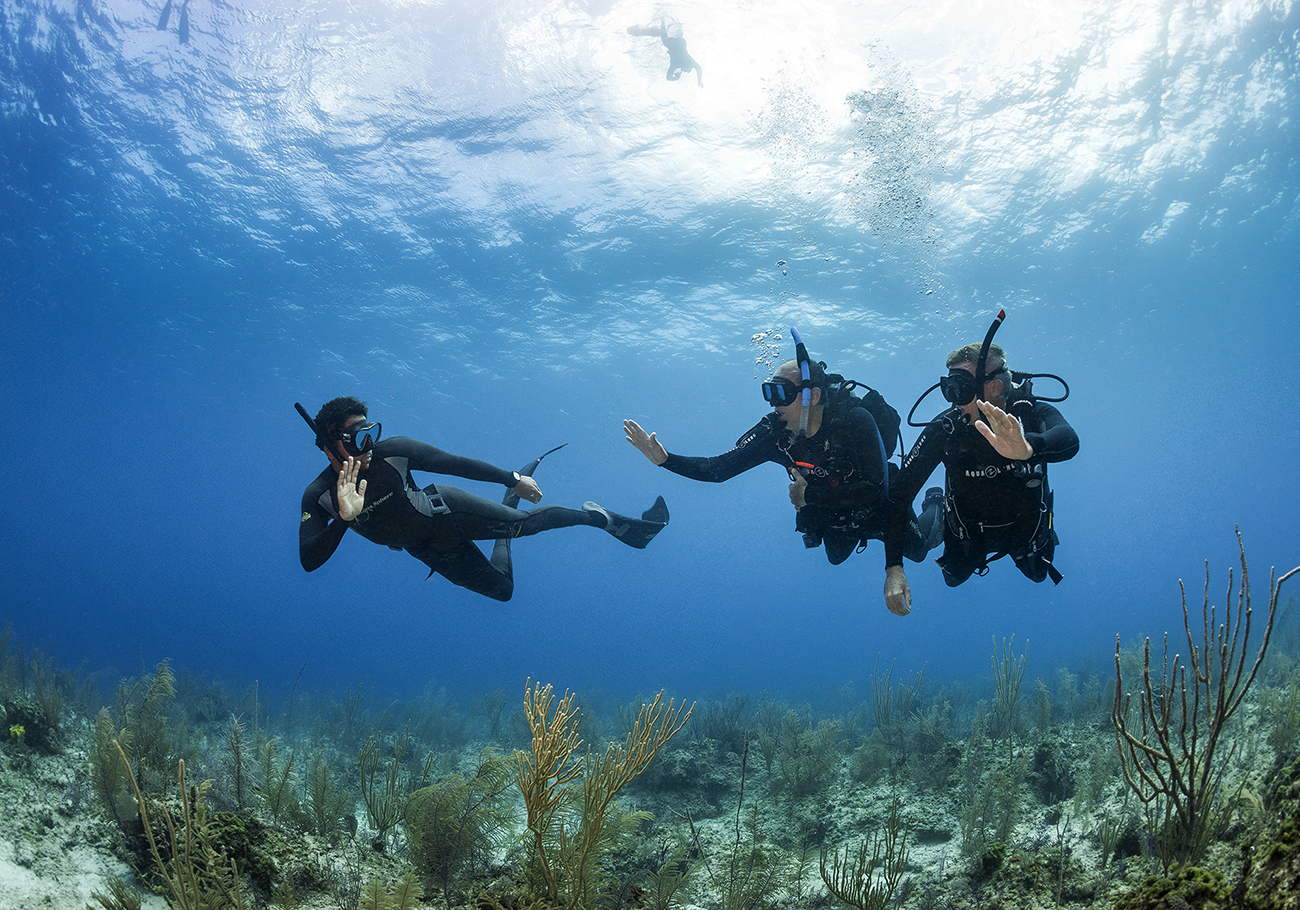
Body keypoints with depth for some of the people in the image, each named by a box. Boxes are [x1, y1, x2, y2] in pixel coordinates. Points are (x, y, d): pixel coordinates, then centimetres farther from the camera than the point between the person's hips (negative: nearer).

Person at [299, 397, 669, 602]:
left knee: (524, 522, -18)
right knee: (500, 589, 11)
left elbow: (455, 463, -16)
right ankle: (502, 539, 42)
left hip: (446, 510, -2)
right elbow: (309, 560, -34)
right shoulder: (318, 497, -23)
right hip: (428, 549, 2)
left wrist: (513, 479, -10)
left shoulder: (392, 451, -25)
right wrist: (344, 518, -51)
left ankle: (599, 517, 7)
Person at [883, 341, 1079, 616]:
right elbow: (900, 492, -29)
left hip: (1026, 529, 1)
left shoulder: (1032, 415, -31)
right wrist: (893, 567, -37)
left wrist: (1028, 448, -79)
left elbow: (1069, 441, -54)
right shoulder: (944, 429, -31)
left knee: (1038, 574, 26)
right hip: (969, 533, 0)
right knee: (955, 578, 25)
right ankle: (936, 509, 43)